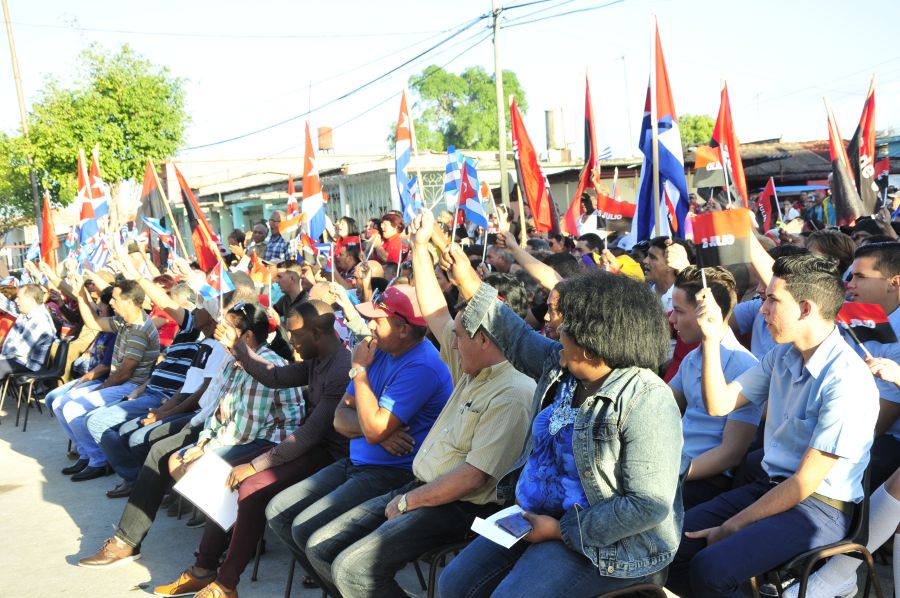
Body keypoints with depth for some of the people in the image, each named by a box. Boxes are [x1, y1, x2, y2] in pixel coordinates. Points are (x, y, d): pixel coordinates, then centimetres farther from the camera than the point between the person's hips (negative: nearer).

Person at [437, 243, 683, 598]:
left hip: (607, 543, -8)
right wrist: (470, 285, 16)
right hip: (539, 517, 8)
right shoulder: (562, 368, 1)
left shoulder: (645, 403, -24)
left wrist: (562, 529, -21)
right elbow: (517, 339, 18)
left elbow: (649, 504, -26)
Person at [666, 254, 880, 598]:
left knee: (710, 568, -27)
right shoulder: (782, 356, 5)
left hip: (820, 507, -7)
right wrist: (711, 338, -4)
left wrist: (732, 526, -13)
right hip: (772, 487, 7)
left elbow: (806, 482, -19)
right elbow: (719, 404, 6)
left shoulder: (846, 379, -20)